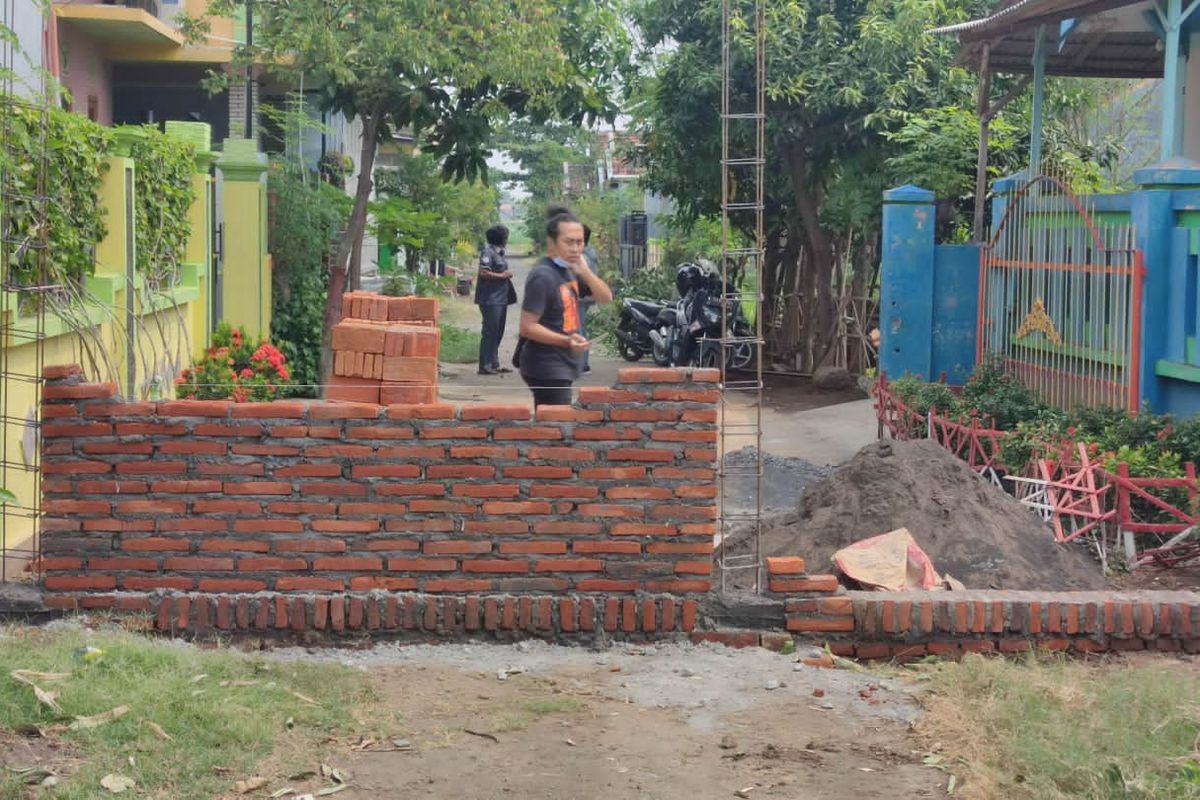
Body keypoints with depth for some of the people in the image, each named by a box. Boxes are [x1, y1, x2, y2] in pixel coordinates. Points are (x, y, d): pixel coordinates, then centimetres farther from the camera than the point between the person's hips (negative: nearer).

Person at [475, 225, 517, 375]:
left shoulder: (500, 252, 17)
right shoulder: (488, 252, -12)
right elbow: (483, 272, -21)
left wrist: (507, 274, 11)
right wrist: (502, 275, -14)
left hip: (501, 298, 10)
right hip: (491, 299, -10)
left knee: (498, 333, 12)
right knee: (490, 332, -9)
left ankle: (494, 364, 19)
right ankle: (485, 366, -6)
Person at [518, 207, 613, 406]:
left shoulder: (569, 270, 11)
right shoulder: (542, 276, -17)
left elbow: (606, 298, 8)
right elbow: (527, 327, -21)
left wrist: (585, 272, -8)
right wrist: (566, 341, -32)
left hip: (564, 366, 10)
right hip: (546, 368, -10)